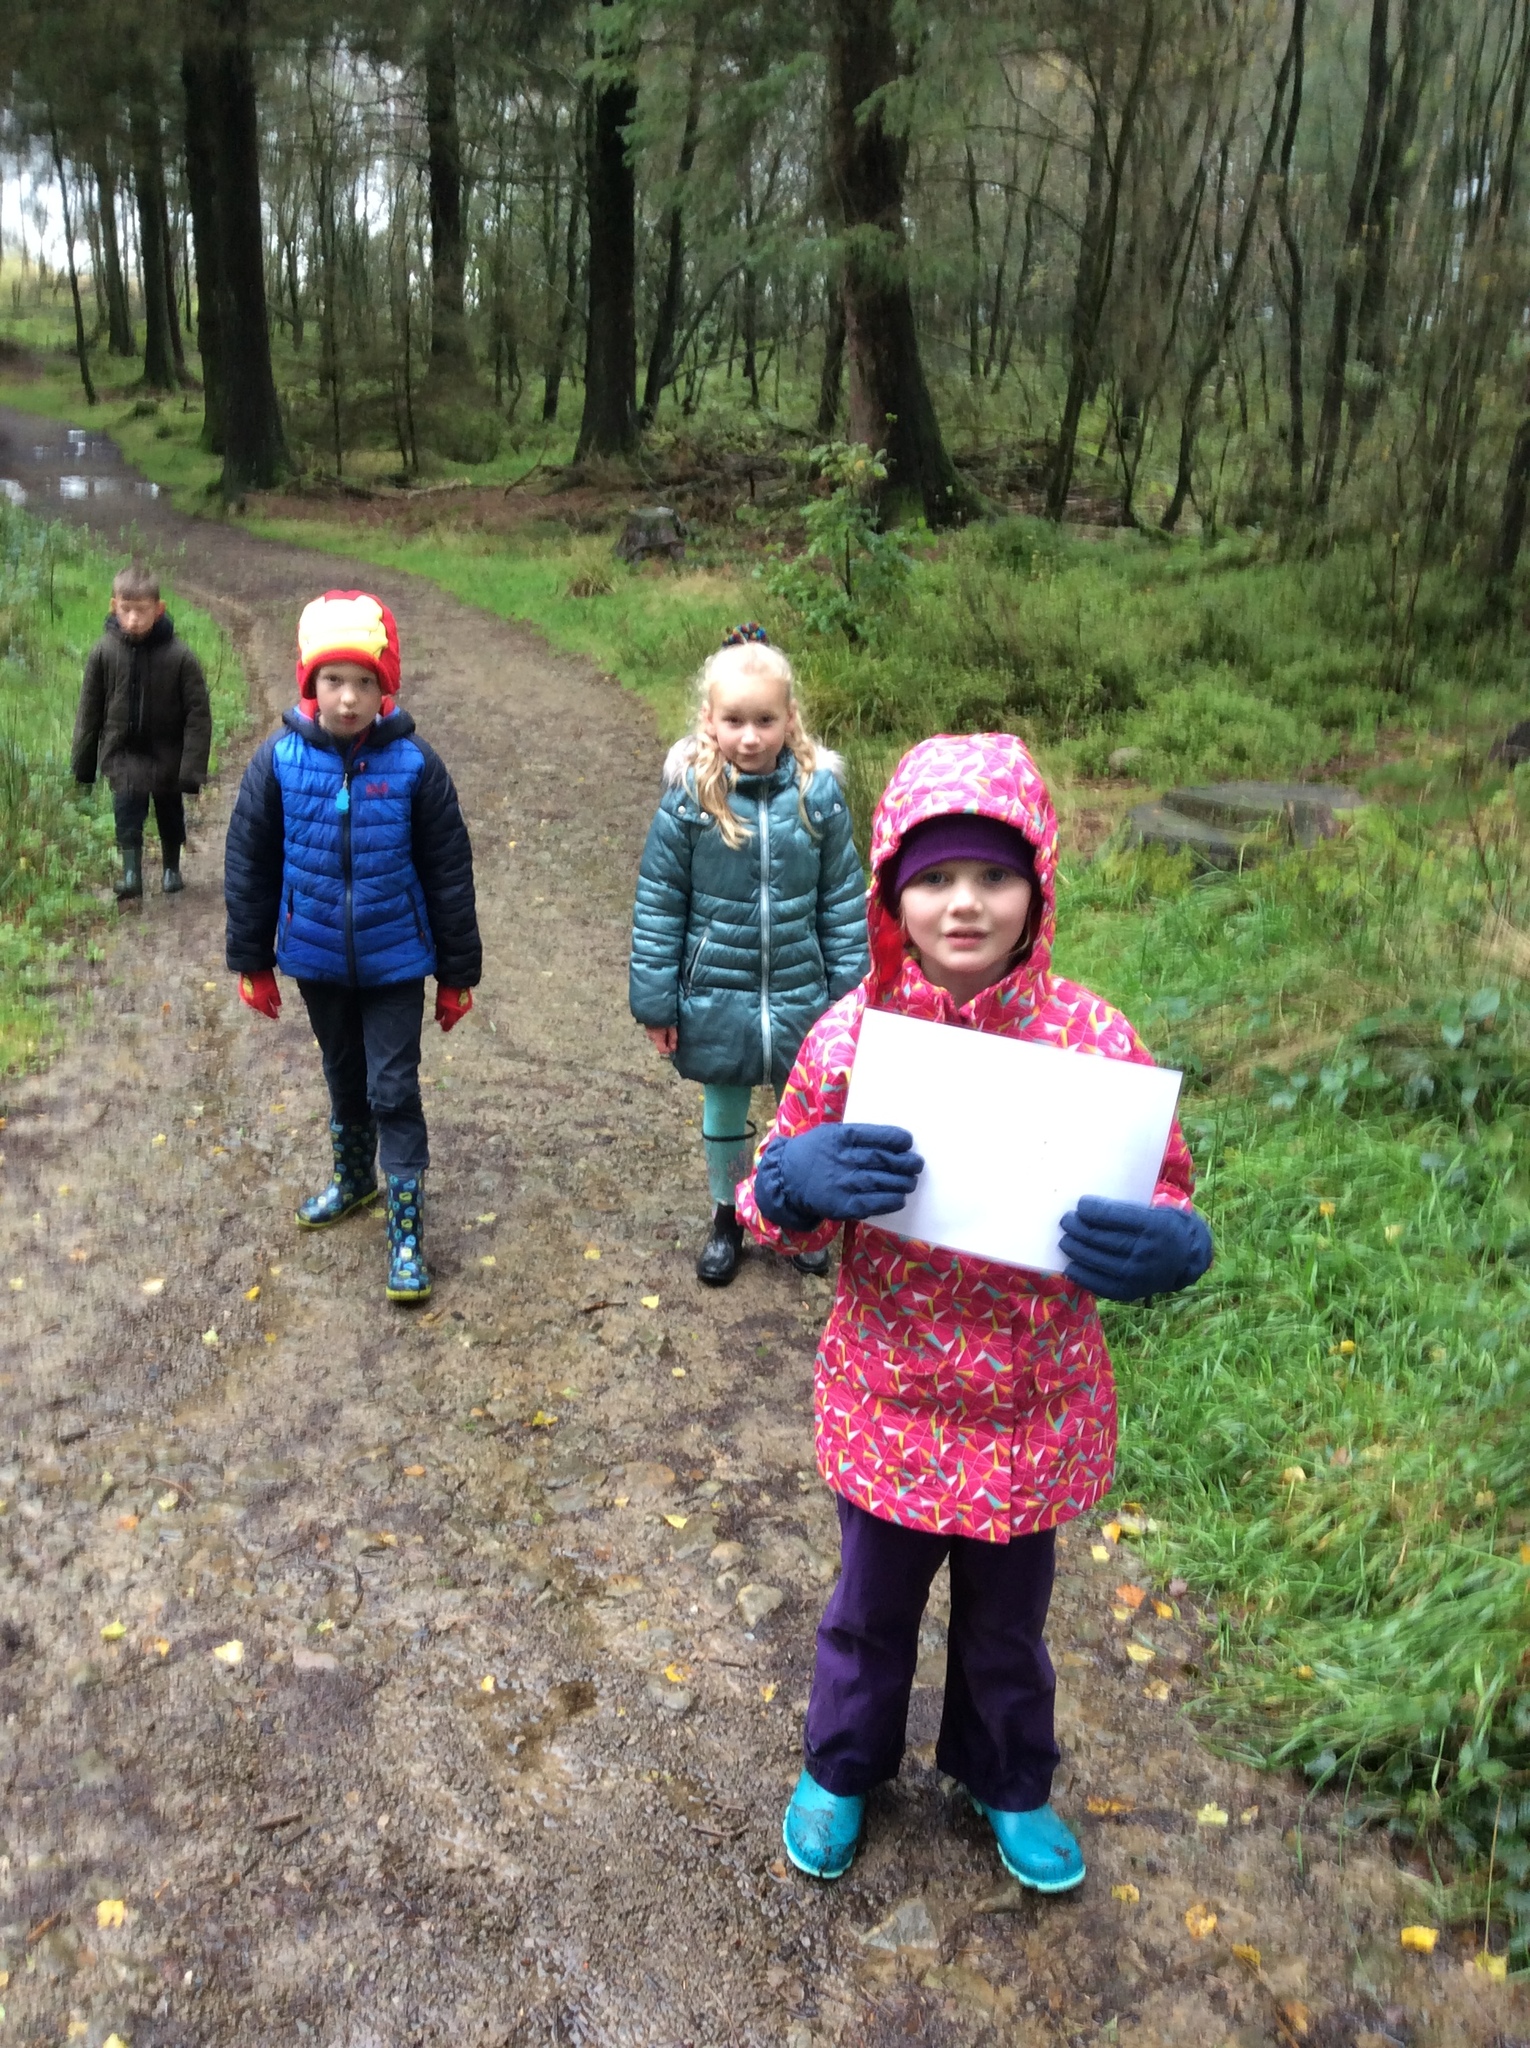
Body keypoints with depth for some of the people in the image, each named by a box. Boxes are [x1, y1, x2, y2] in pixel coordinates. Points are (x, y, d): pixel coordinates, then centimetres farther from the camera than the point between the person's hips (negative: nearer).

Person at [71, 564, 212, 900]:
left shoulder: (179, 655, -19)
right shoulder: (104, 651, -11)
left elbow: (198, 715, -15)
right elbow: (89, 711, -1)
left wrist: (192, 769, -19)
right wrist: (83, 764, 3)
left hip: (166, 755, 0)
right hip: (123, 753, 1)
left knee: (170, 816, 16)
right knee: (127, 810, -17)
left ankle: (172, 869, 38)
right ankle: (131, 874, -11)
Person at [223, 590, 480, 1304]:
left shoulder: (413, 763, -14)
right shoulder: (280, 760, -10)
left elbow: (448, 875, -6)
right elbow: (248, 867, 0)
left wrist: (457, 973, -2)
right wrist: (252, 963, 4)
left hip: (395, 962, -3)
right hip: (316, 959, 3)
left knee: (394, 1089, 0)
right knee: (344, 1076, 22)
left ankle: (407, 1231, 11)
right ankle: (353, 1178, 46)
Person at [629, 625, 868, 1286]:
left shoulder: (818, 793, -10)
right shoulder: (688, 798, -12)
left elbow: (843, 900, -2)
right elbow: (658, 903, -6)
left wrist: (850, 993, 0)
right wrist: (655, 1000, -5)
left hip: (801, 997, 1)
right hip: (716, 1000, 0)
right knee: (723, 1115, 18)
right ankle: (727, 1218, 40)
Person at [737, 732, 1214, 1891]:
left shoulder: (1096, 1041, -17)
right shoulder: (848, 1037, -15)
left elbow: (1164, 1199, -6)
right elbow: (773, 1211, -5)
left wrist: (1170, 1249, -29)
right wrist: (799, 1179, -29)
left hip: (1035, 1414, 0)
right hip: (888, 1405, 0)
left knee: (1008, 1623, 25)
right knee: (872, 1610, 24)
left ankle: (1010, 1782, 55)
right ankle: (843, 1766, 54)